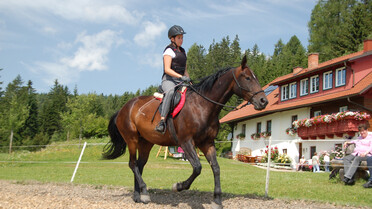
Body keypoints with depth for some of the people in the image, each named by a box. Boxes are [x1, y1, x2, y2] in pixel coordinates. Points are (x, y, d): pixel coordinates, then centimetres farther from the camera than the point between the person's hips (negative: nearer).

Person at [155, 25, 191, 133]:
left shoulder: (182, 51, 23)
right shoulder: (169, 50, -1)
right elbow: (167, 69, -12)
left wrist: (189, 80, 11)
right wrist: (181, 77, -22)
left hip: (180, 81, 8)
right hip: (168, 80, -8)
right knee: (170, 92, -40)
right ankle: (162, 121, -49)